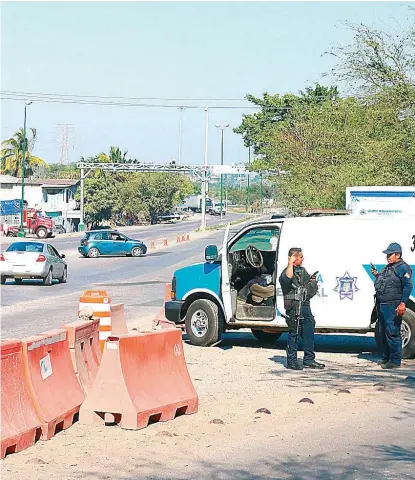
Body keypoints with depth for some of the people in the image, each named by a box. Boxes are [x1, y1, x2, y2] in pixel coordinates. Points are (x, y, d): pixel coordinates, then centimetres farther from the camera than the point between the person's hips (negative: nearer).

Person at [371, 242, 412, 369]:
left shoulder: (403, 268, -7)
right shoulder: (387, 268, 21)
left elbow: (408, 286, -15)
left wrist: (403, 303, -23)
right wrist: (376, 275, 14)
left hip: (393, 306, -10)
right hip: (382, 305, 10)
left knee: (392, 333, -10)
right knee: (382, 332, 15)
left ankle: (395, 360, -7)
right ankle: (385, 357, 26)